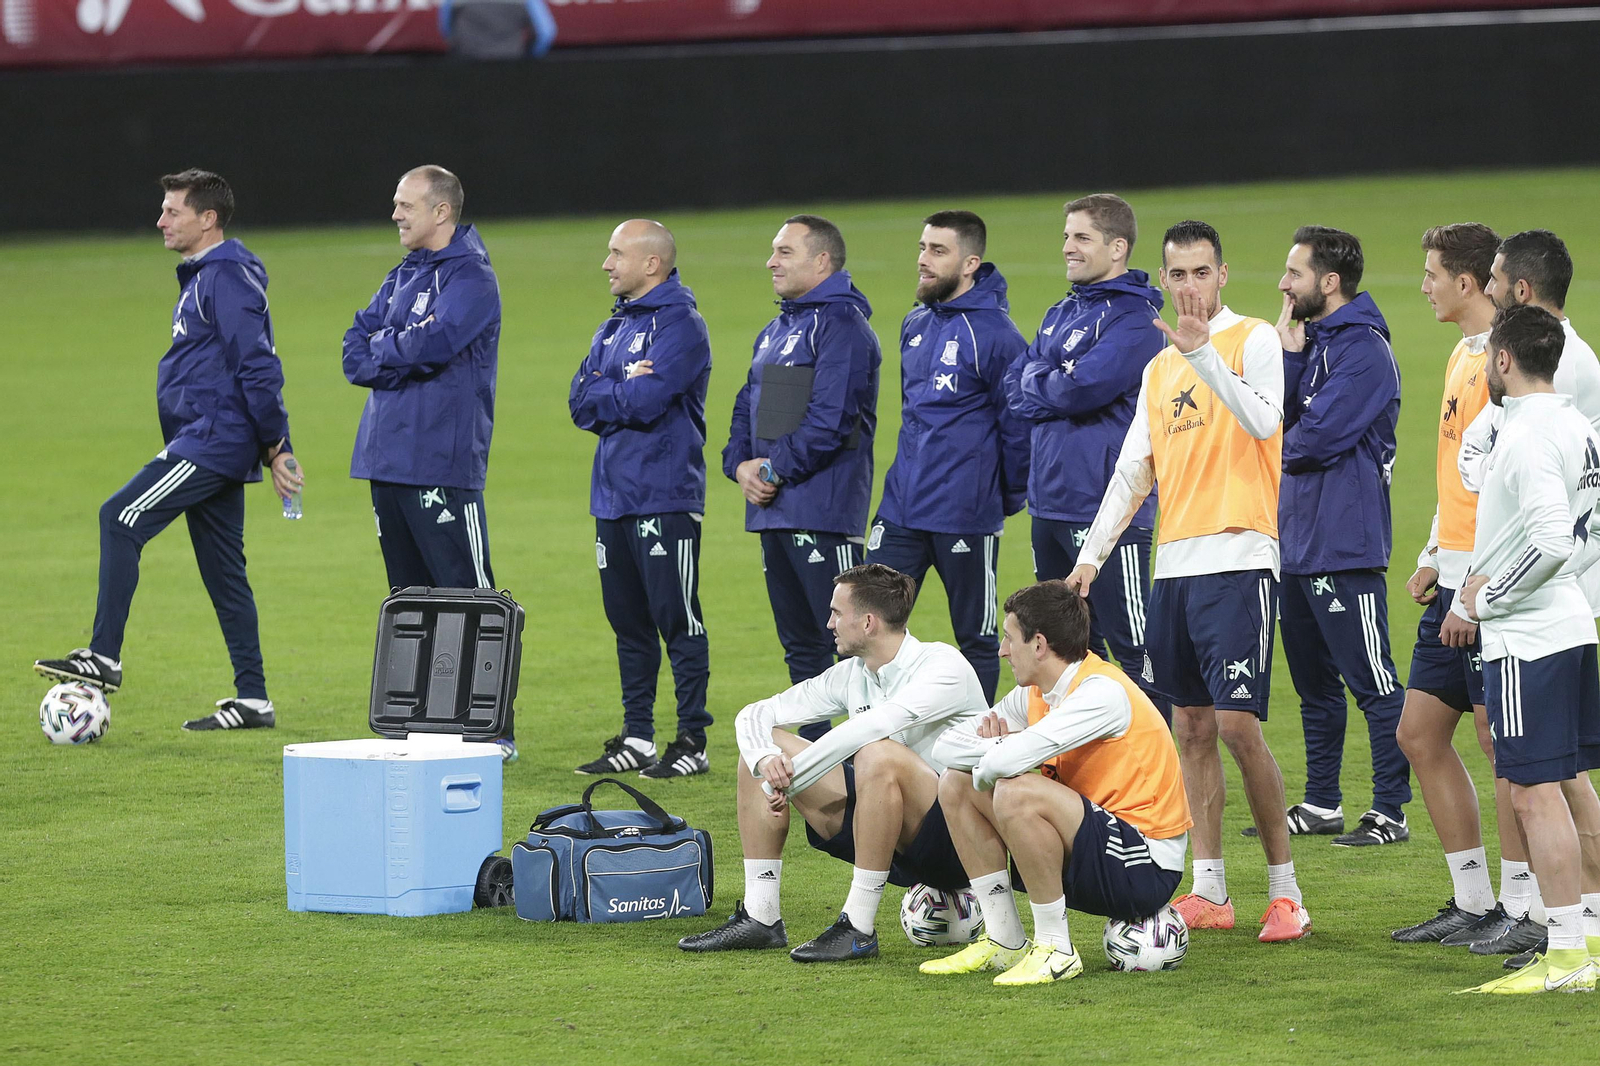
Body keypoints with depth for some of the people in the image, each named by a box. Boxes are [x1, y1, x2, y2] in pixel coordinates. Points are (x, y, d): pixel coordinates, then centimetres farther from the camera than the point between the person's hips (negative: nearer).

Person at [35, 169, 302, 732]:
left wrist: (277, 448, -18)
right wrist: (272, 450, 24)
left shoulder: (229, 278, -14)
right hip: (206, 441, 11)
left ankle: (104, 658, -16)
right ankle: (253, 700, 12)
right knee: (223, 572, 10)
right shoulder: (200, 278, 19)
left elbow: (259, 368, -18)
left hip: (214, 440, -11)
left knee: (121, 518, -16)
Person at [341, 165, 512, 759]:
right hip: (387, 459, 9)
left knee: (467, 597, -8)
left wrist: (382, 349, -3)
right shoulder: (403, 277, 18)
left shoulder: (470, 277, -7)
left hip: (442, 465, -8)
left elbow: (434, 342, -21)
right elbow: (356, 349, 11)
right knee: (408, 597, 12)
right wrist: (404, 357, -8)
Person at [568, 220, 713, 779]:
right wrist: (626, 386, -9)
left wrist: (606, 395, -2)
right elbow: (581, 401, 7)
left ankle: (693, 740, -2)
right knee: (628, 622, 11)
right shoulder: (613, 327, 17)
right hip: (613, 496, 8)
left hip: (665, 496, -8)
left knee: (677, 619, -5)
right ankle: (636, 738, 17)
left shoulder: (680, 325, -9)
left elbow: (646, 402, -20)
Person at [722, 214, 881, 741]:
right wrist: (741, 465, 3)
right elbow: (748, 409, 22)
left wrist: (776, 468, -13)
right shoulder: (775, 331, 21)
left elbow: (830, 420, -18)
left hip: (823, 509, -10)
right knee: (799, 641, 13)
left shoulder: (840, 323, -9)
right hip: (773, 509, 10)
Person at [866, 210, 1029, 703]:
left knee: (977, 640, 6)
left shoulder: (995, 333, -12)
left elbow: (1017, 426, -9)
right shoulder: (915, 326, 11)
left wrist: (1009, 498, -1)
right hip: (900, 510, 7)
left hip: (967, 518, -7)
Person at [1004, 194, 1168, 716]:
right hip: (1050, 507, 9)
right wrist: (1057, 386, -8)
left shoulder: (1134, 319, -11)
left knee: (1132, 645, -6)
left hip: (1107, 510, -9)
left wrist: (1037, 383, -2)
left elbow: (1082, 388, -21)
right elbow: (1016, 386, 11)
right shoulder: (1060, 315, 18)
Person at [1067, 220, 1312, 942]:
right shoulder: (1159, 369, 18)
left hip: (1238, 561, -7)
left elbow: (1262, 422, -20)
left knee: (1238, 724, -12)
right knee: (1192, 729, 7)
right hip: (1173, 564, 7)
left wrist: (1204, 354, -28)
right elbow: (1133, 471, 18)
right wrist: (1092, 554, 10)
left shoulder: (1254, 340, -2)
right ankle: (1209, 891, 11)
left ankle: (1285, 892, -6)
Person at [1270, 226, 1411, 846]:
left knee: (1373, 684, -4)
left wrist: (1284, 450, 0)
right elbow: (1280, 421, 6)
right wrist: (1288, 354, -4)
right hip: (1297, 539, 10)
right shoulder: (1312, 341, 14)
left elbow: (1320, 437, -21)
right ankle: (1321, 805, 23)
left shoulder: (1362, 349, -14)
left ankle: (1390, 812, -1)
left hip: (1344, 545, -10)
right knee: (1314, 683, 15)